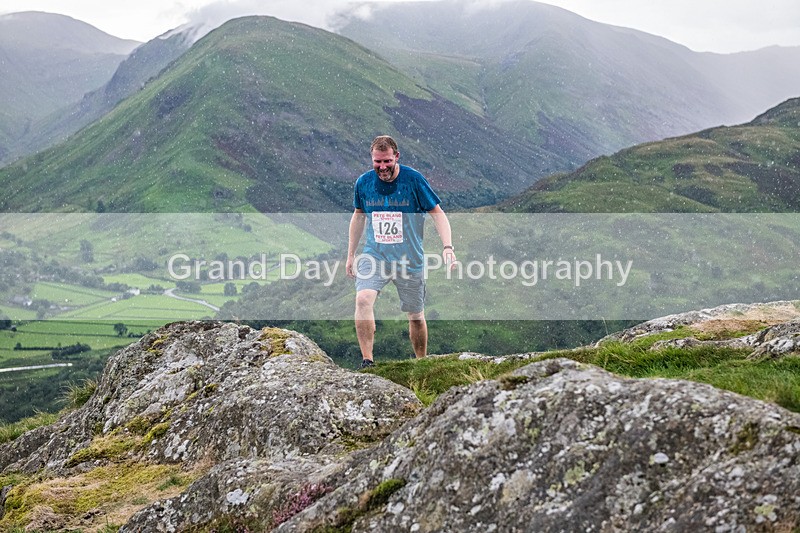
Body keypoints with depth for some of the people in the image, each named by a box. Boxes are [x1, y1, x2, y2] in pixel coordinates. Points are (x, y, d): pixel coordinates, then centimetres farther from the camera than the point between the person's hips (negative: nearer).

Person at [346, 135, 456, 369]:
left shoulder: (414, 180, -11)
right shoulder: (363, 182, -2)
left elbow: (437, 213, -6)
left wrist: (447, 247, -20)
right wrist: (351, 255, 17)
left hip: (410, 259, -1)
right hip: (374, 255, 1)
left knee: (416, 316, 9)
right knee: (363, 300, -24)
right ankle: (367, 360, -20)